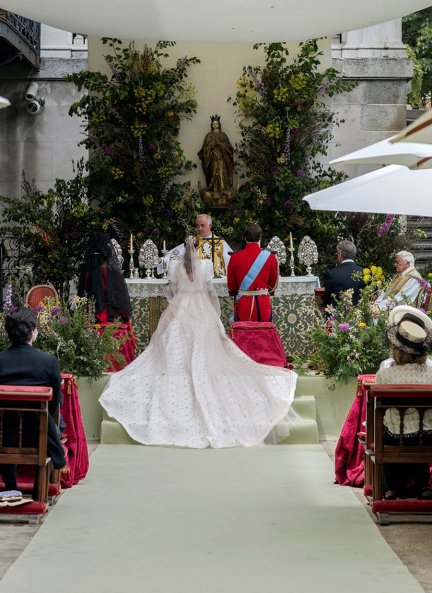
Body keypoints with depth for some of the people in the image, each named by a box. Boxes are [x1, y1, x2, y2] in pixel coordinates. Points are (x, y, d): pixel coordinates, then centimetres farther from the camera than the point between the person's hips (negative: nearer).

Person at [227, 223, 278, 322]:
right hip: (263, 304, 0)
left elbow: (231, 285, 6)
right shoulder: (269, 257, -4)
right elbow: (274, 284, 9)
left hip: (243, 303, 0)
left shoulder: (235, 257, -4)